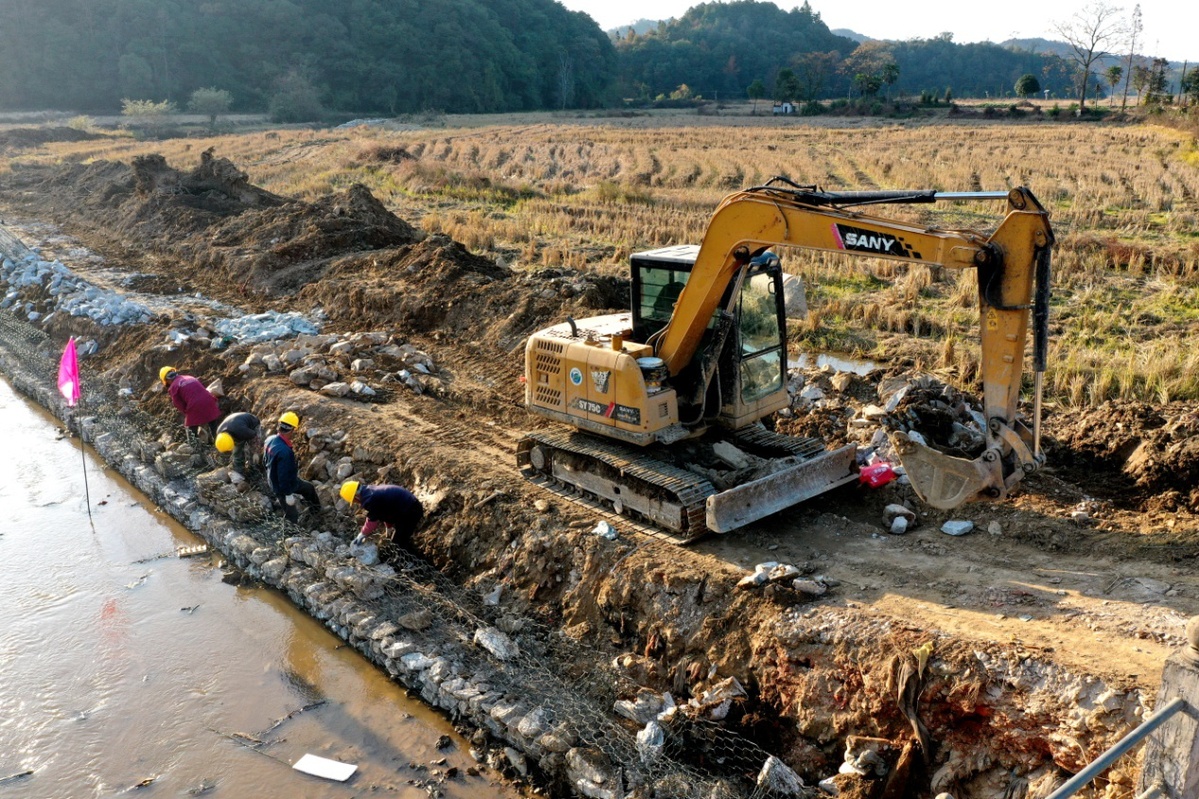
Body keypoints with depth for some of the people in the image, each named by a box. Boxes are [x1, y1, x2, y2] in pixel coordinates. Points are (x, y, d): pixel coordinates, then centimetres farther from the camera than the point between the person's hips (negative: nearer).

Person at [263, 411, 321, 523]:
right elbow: (284, 476, -33)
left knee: (308, 487, 31)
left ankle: (317, 509, 56)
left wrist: (272, 475, 23)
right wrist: (288, 495, -20)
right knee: (292, 516, 13)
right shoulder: (284, 451, -40)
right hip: (283, 488, -9)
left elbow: (265, 461, 5)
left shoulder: (270, 440, -12)